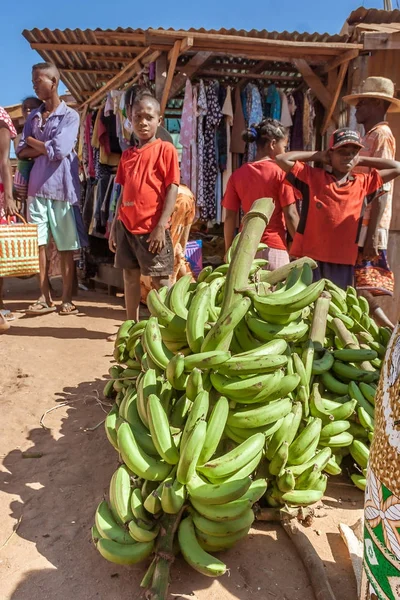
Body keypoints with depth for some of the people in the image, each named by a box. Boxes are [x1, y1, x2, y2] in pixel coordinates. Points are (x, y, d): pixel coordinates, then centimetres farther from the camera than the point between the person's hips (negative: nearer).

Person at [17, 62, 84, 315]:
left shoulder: (70, 116, -1)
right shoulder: (34, 116, 15)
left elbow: (58, 151, -13)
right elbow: (21, 152, 7)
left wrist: (33, 142, 2)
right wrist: (46, 147, -9)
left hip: (61, 187, -5)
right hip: (37, 186, 5)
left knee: (66, 246, 1)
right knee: (39, 243, 4)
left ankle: (67, 299, 10)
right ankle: (45, 298, 13)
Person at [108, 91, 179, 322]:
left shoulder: (166, 149, -3)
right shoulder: (127, 155, 14)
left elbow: (172, 189, -9)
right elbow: (124, 192, 16)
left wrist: (161, 226, -16)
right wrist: (114, 226, 13)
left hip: (152, 228, -6)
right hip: (127, 226, 6)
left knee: (160, 280, 1)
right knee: (130, 277, 12)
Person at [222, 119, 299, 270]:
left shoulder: (237, 175, 4)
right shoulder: (281, 172, -5)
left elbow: (230, 217, 3)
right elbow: (290, 215, -8)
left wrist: (228, 250, 11)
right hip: (274, 248, -3)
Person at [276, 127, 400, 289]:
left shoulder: (364, 183, 10)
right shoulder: (312, 177, 2)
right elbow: (282, 159, -2)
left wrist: (361, 161, 13)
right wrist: (318, 156, 5)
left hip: (344, 262, 3)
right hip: (309, 258, -3)